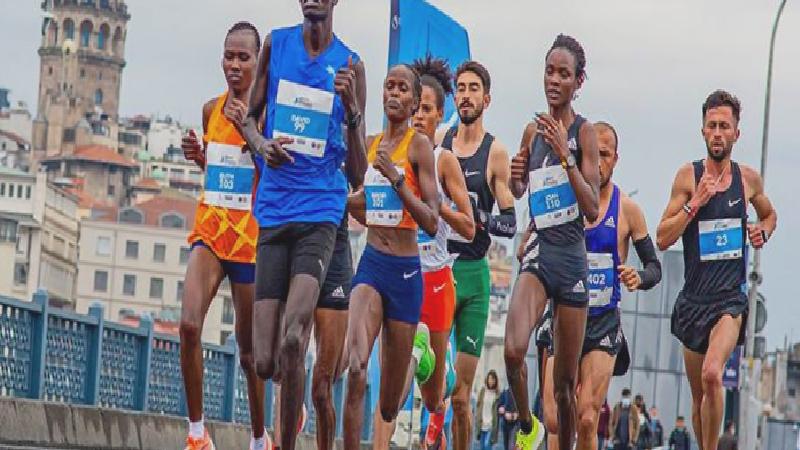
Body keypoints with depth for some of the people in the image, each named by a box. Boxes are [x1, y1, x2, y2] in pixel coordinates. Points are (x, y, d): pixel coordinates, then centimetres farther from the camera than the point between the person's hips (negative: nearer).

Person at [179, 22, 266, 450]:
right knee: (189, 324, -18)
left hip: (252, 235, -4)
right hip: (211, 229, 4)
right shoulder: (212, 109, 8)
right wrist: (197, 155, 3)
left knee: (250, 350, 7)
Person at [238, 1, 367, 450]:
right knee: (266, 362, -3)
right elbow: (250, 117, 21)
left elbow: (358, 170, 5)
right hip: (274, 209, 2)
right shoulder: (276, 44, 10)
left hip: (321, 212, -2)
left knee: (293, 341, -24)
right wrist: (260, 143, -3)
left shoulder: (350, 66, 5)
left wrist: (352, 110, -12)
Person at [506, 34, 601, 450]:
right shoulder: (533, 130, 9)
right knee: (514, 351, -23)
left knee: (566, 381, 5)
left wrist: (565, 155, -19)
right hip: (538, 249, 2)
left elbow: (593, 210, -11)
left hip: (572, 256, -2)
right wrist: (515, 177, 2)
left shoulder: (584, 132, -3)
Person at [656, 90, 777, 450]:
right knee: (698, 394, 12)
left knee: (712, 374, -26)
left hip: (731, 298, -1)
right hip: (694, 298, 1)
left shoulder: (749, 178, 4)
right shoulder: (688, 177, -2)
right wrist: (695, 203, -16)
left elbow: (769, 215, 25)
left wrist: (763, 232, 3)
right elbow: (663, 239, -5)